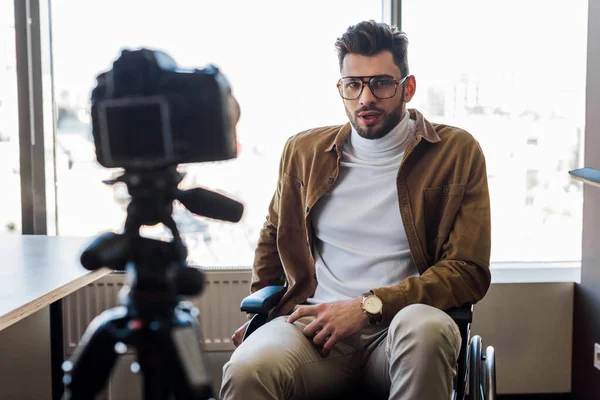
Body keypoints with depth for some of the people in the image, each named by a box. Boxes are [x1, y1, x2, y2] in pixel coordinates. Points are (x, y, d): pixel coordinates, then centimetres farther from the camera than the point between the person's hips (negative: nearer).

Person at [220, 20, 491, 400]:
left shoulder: (457, 152, 3)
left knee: (425, 325, -37)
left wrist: (369, 305, -11)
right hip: (312, 323, 0)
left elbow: (469, 272, -2)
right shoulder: (304, 151, 12)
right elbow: (273, 238, 28)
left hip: (401, 325, 0)